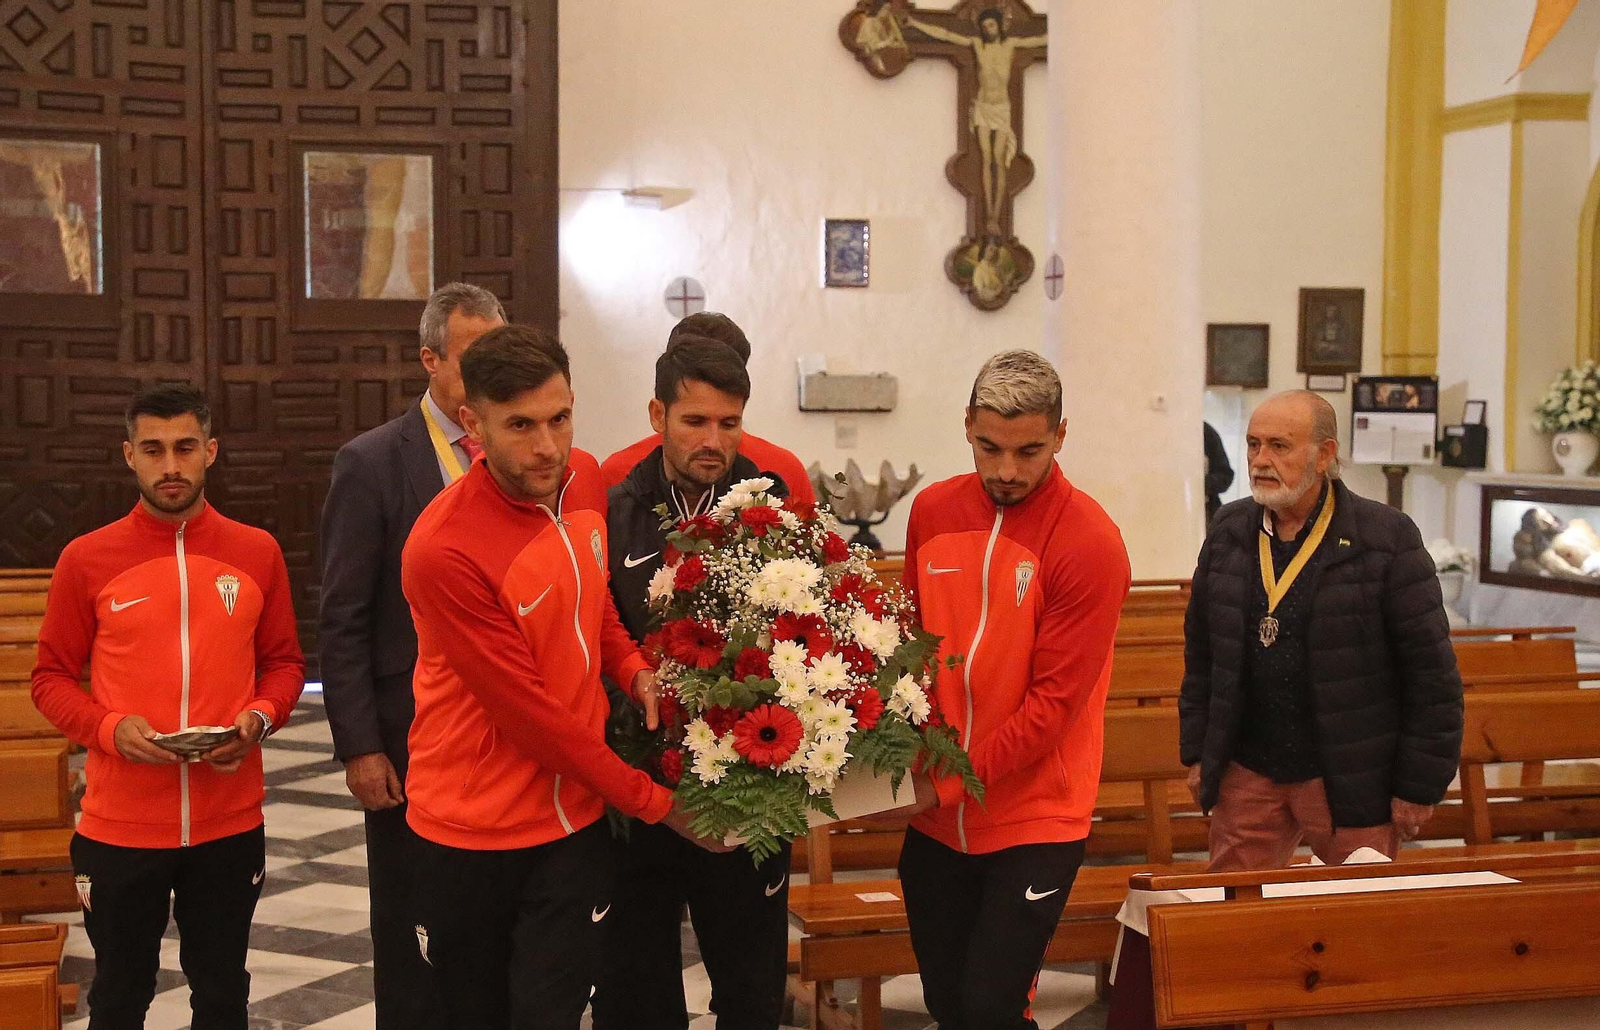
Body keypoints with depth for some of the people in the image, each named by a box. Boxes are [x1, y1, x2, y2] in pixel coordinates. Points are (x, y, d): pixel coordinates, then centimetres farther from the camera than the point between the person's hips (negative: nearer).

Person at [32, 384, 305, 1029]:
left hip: (230, 823, 1)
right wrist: (109, 728, -16)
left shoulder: (257, 553, 1)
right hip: (119, 826, -1)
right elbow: (51, 679, 2)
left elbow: (284, 663, 10)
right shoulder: (87, 560, -3)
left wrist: (259, 720, -11)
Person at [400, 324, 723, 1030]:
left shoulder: (582, 486, -2)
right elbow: (530, 712, -21)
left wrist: (633, 669, -4)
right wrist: (655, 802, -13)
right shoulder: (444, 549, -23)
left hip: (575, 821, 4)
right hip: (471, 837, -4)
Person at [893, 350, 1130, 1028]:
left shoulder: (1089, 540, -15)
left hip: (1034, 819, -5)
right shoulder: (932, 512, 2)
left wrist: (948, 784, -18)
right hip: (935, 817, 5)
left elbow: (1054, 700, -18)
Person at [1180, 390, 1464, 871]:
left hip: (1351, 783, -4)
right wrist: (1197, 753, 9)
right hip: (1246, 776, 4)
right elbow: (1201, 650, 13)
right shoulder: (1229, 532, 6)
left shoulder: (1387, 538, -9)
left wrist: (1419, 786, -8)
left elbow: (1431, 673, -7)